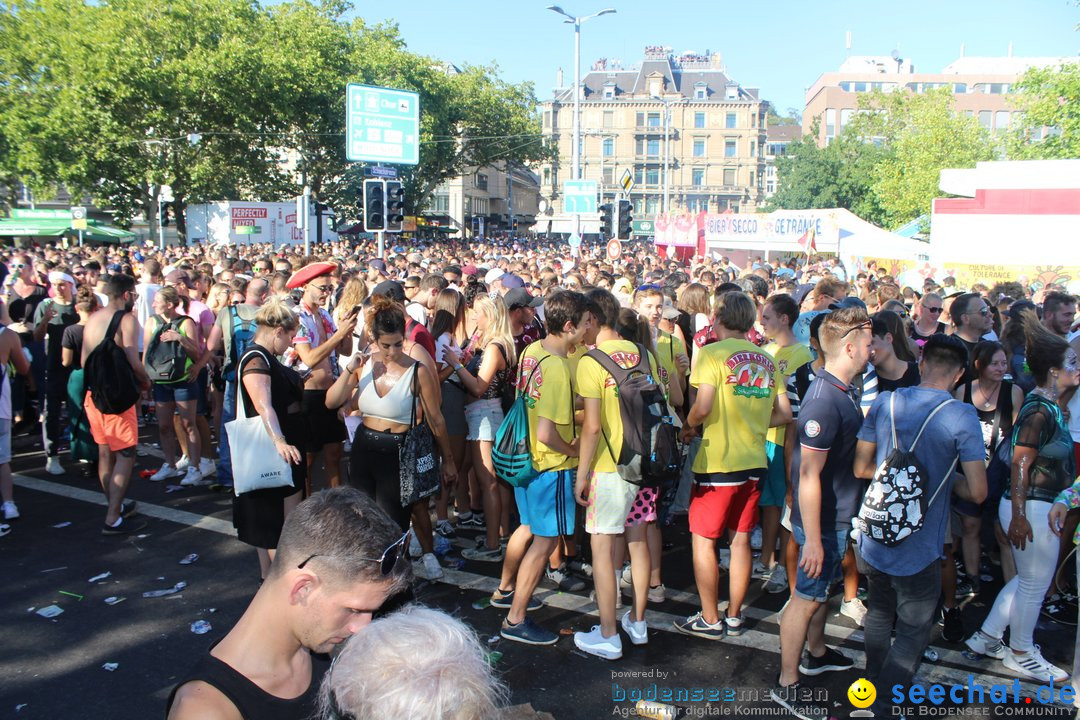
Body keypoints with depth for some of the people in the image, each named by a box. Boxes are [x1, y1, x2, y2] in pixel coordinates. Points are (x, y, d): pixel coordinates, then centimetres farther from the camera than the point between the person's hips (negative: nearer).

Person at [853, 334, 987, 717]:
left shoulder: (885, 402, -5)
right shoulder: (961, 417, -16)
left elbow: (861, 467, 2)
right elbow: (977, 492, -16)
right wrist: (948, 480, 4)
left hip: (873, 539, 5)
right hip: (918, 551, -5)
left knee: (879, 614, 26)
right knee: (912, 633, 13)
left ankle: (873, 687, 45)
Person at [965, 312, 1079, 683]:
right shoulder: (1039, 411, -21)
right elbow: (1020, 465, -23)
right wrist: (1018, 515, -23)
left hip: (1041, 507, 10)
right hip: (1031, 509, -10)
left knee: (1028, 579, 21)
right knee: (1034, 584, 7)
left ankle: (986, 637, 31)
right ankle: (1020, 653, 26)